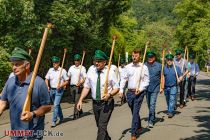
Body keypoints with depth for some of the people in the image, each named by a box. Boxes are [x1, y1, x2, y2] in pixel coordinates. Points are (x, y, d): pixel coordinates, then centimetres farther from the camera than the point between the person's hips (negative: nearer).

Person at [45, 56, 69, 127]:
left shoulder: (63, 71, -6)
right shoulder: (50, 70, 7)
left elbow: (66, 81, -3)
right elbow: (46, 79, 13)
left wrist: (61, 85, -19)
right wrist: (47, 86, -3)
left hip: (59, 90, -5)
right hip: (51, 90, 5)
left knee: (56, 105, -12)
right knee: (57, 105, 17)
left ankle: (54, 121, -8)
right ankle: (61, 118, 36)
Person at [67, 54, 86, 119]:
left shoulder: (82, 68, -4)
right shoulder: (71, 67, 11)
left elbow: (85, 78, -8)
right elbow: (68, 76, 16)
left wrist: (80, 83, -25)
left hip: (79, 86, -5)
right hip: (72, 86, 6)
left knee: (77, 100, -8)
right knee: (74, 100, 14)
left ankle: (76, 114, -2)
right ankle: (80, 111, 33)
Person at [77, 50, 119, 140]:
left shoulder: (110, 72, -11)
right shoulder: (91, 72, -3)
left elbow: (116, 88, -5)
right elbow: (86, 87, 0)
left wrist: (109, 94, -24)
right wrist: (81, 100, -9)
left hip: (107, 103, -4)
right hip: (95, 102, 5)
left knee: (102, 126, -13)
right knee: (99, 125, 19)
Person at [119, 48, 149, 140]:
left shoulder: (144, 67, -2)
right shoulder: (128, 67, 5)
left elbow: (146, 81, -1)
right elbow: (124, 79, 6)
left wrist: (140, 89, -14)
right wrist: (121, 90, -4)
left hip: (139, 92, -4)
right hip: (130, 92, 4)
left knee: (135, 112, -8)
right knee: (134, 112, 17)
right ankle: (139, 127, 39)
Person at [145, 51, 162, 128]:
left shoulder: (158, 65, -2)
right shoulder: (144, 65, 1)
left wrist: (162, 87, -1)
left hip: (155, 88, -3)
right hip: (146, 88, 3)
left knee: (152, 104, -10)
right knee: (149, 104, 13)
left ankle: (151, 121, -5)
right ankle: (153, 117, 33)